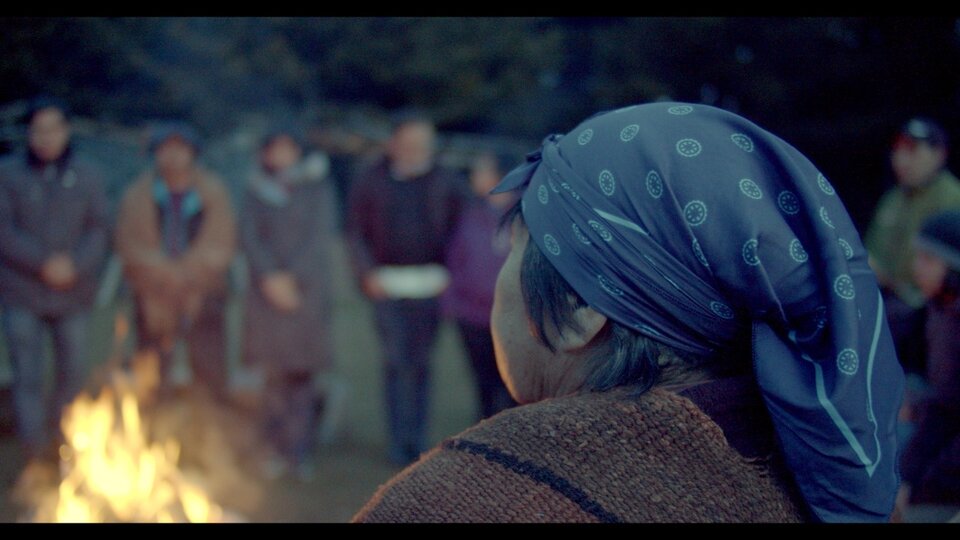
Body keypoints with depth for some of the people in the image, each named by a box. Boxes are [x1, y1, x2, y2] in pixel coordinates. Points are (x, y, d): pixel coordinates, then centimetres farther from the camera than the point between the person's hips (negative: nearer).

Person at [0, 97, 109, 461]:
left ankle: (59, 428, 34)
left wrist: (75, 264, -17)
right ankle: (36, 453, 4)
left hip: (73, 293, 2)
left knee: (74, 374, 9)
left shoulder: (87, 176, 6)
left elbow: (99, 229, 0)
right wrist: (43, 263, -18)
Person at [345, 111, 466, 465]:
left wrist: (450, 272, -1)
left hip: (430, 285, 1)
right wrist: (367, 273, -4)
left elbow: (457, 230, 10)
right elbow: (355, 232, 7)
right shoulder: (370, 183, 3)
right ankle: (401, 442, -2)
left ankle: (417, 440, 15)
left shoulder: (445, 183, 6)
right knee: (397, 360, -8)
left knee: (421, 362, 7)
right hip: (388, 284, -1)